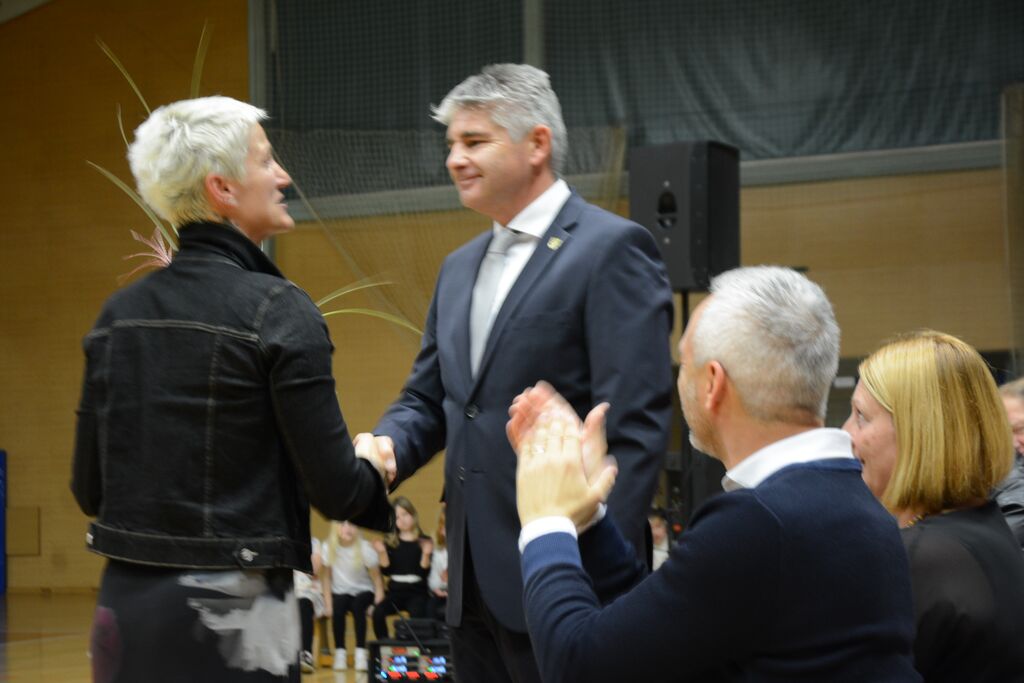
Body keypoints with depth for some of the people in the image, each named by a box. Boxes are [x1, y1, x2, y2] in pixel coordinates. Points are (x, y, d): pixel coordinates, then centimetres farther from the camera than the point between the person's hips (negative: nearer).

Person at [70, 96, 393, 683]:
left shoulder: (119, 314, 5)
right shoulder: (279, 311, -11)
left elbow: (90, 490, 8)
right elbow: (337, 492, -12)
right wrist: (371, 466, 10)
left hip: (126, 606, 6)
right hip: (229, 615, -6)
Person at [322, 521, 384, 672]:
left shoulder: (365, 548, -15)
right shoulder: (329, 548, -11)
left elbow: (377, 578, -9)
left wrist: (377, 604, -18)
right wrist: (328, 604, -8)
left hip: (363, 591, -1)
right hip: (341, 592, 1)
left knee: (358, 607, -33)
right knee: (337, 609, -31)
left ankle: (361, 652, -24)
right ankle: (340, 652, -17)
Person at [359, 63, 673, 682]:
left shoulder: (612, 249, -8)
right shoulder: (461, 267, 17)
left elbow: (636, 426, -14)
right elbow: (427, 397, 20)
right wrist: (386, 450, -2)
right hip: (475, 578, 8)